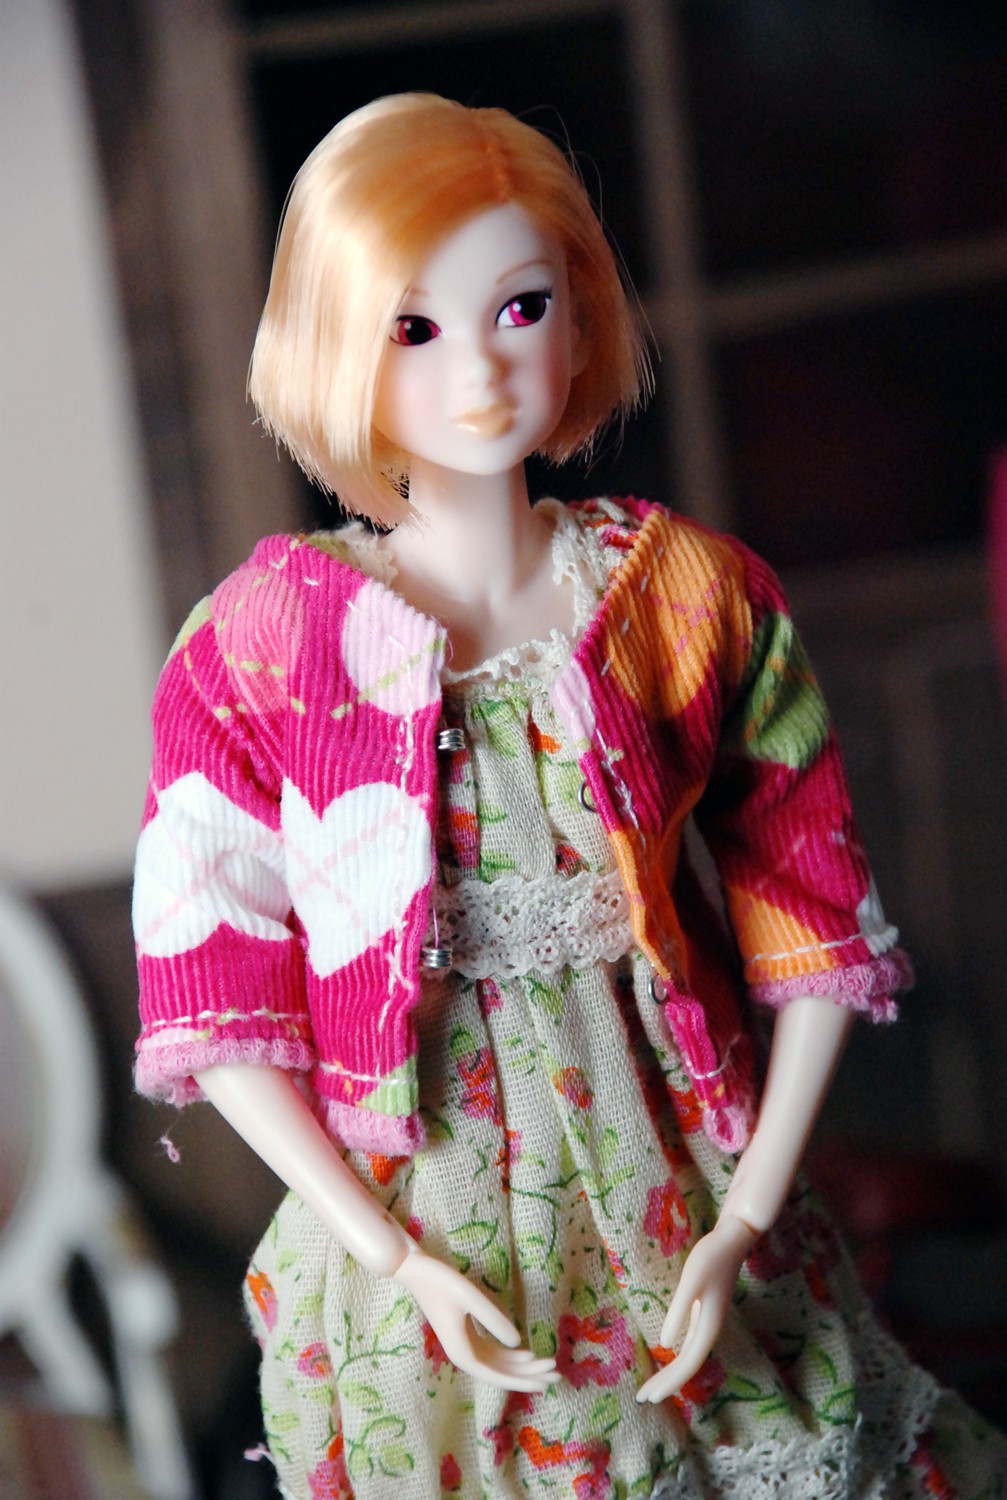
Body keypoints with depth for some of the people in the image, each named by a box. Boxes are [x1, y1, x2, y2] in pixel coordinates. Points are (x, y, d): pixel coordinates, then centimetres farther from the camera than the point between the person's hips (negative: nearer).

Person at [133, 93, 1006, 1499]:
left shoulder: (694, 596, -5)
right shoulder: (263, 646, -10)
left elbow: (810, 929, -1)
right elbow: (218, 1002, -6)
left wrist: (743, 1223, -7)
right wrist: (400, 1259, -10)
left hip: (678, 1213, 1)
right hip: (413, 1242, -1)